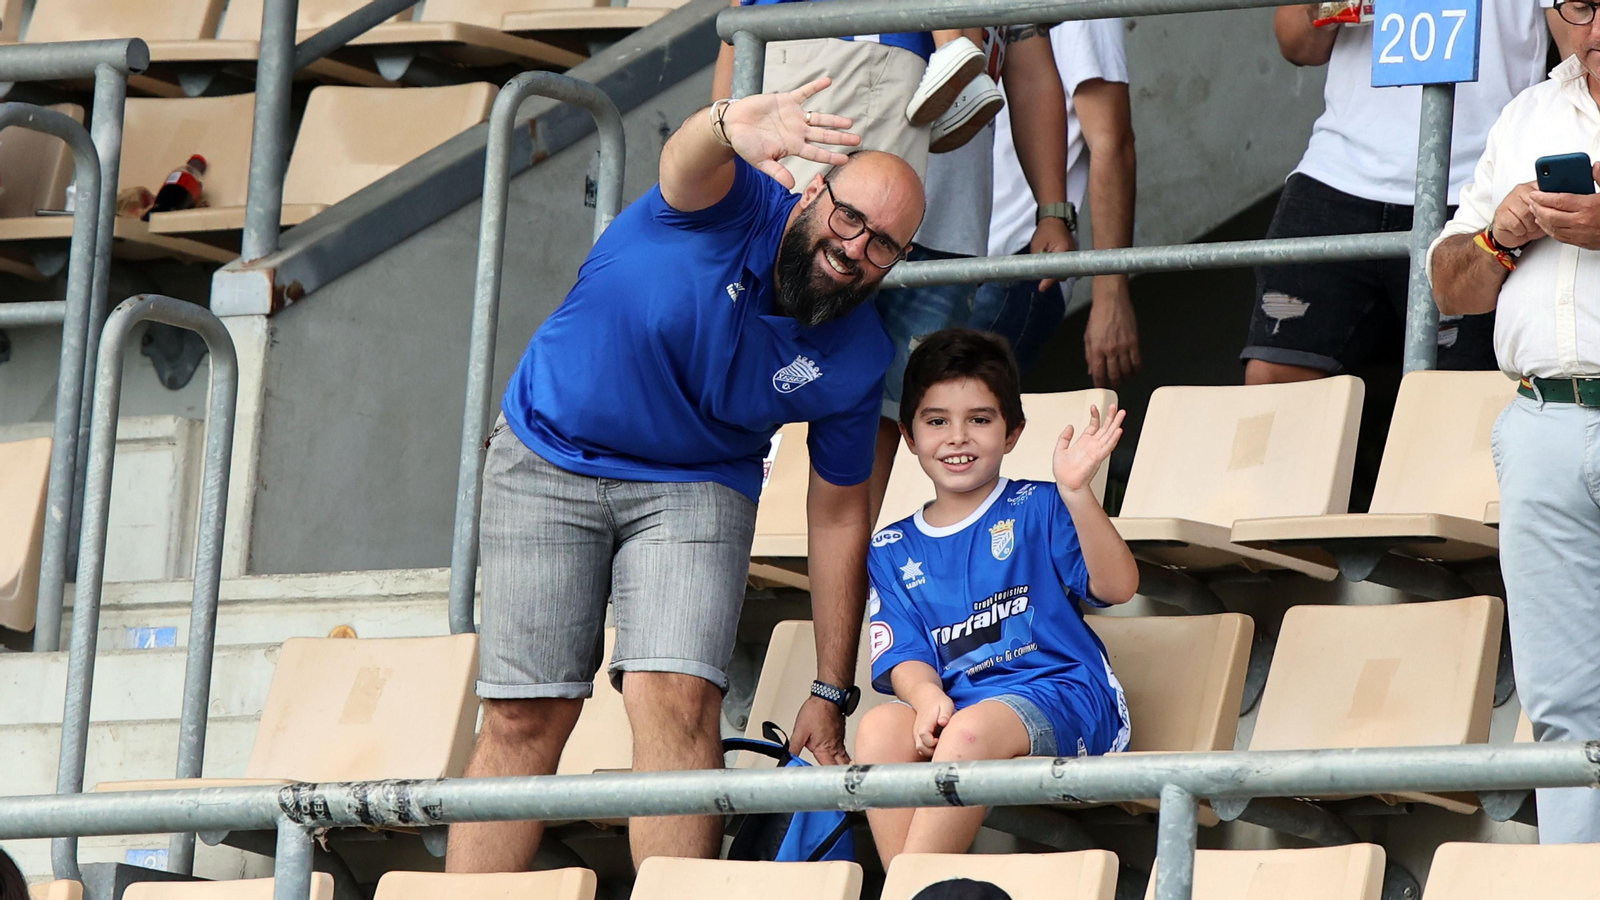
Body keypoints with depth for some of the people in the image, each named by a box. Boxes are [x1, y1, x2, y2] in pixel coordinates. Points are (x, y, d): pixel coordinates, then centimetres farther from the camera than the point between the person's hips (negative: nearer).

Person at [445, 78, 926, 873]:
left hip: (695, 487, 1)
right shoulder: (736, 204, -20)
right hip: (547, 459, -1)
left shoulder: (855, 361, -10)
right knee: (522, 717, -3)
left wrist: (831, 693, 0)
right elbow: (687, 161, -45)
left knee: (676, 702, -20)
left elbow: (839, 516, -1)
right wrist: (732, 127, -72)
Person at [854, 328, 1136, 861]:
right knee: (881, 727, -29)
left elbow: (1118, 587, -6)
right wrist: (926, 696, -16)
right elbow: (905, 654, 9)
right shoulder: (893, 551, 19)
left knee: (970, 730, -35)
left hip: (1058, 695, -3)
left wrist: (1076, 494, -21)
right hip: (952, 703, 4)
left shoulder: (1037, 511, 8)